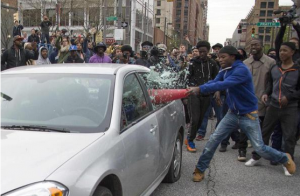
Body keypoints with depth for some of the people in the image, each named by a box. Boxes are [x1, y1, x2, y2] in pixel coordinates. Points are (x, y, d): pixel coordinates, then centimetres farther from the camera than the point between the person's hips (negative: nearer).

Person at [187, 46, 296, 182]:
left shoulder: (241, 69, -24)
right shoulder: (224, 71, 3)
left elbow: (224, 85, -37)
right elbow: (213, 82, -9)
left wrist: (200, 89, -39)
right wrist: (195, 89, -27)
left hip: (248, 115, -6)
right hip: (232, 114, 6)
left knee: (260, 149, -1)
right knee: (213, 140, -1)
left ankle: (285, 158, 29)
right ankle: (200, 170, 12)